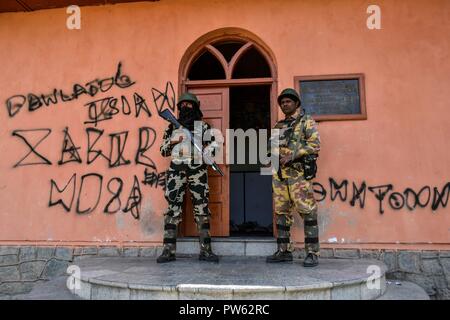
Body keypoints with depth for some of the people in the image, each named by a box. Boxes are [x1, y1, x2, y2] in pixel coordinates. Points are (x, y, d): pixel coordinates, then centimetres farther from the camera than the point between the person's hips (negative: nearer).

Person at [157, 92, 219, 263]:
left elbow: (214, 144, 9)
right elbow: (163, 150, 17)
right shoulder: (172, 127, 17)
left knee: (202, 208, -2)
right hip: (176, 169, 1)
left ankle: (205, 250, 2)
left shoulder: (203, 126, 14)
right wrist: (172, 143, -2)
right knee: (173, 207, -3)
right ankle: (168, 250, 1)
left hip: (197, 169, -1)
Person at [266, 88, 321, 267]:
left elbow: (315, 144, -7)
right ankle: (284, 251, 14)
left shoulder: (306, 121, 4)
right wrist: (274, 154, 1)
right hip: (279, 173, 6)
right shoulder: (278, 126, 21)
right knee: (281, 211, 6)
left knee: (307, 211, -9)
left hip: (298, 172, -6)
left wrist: (292, 155, -15)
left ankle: (312, 253, -3)